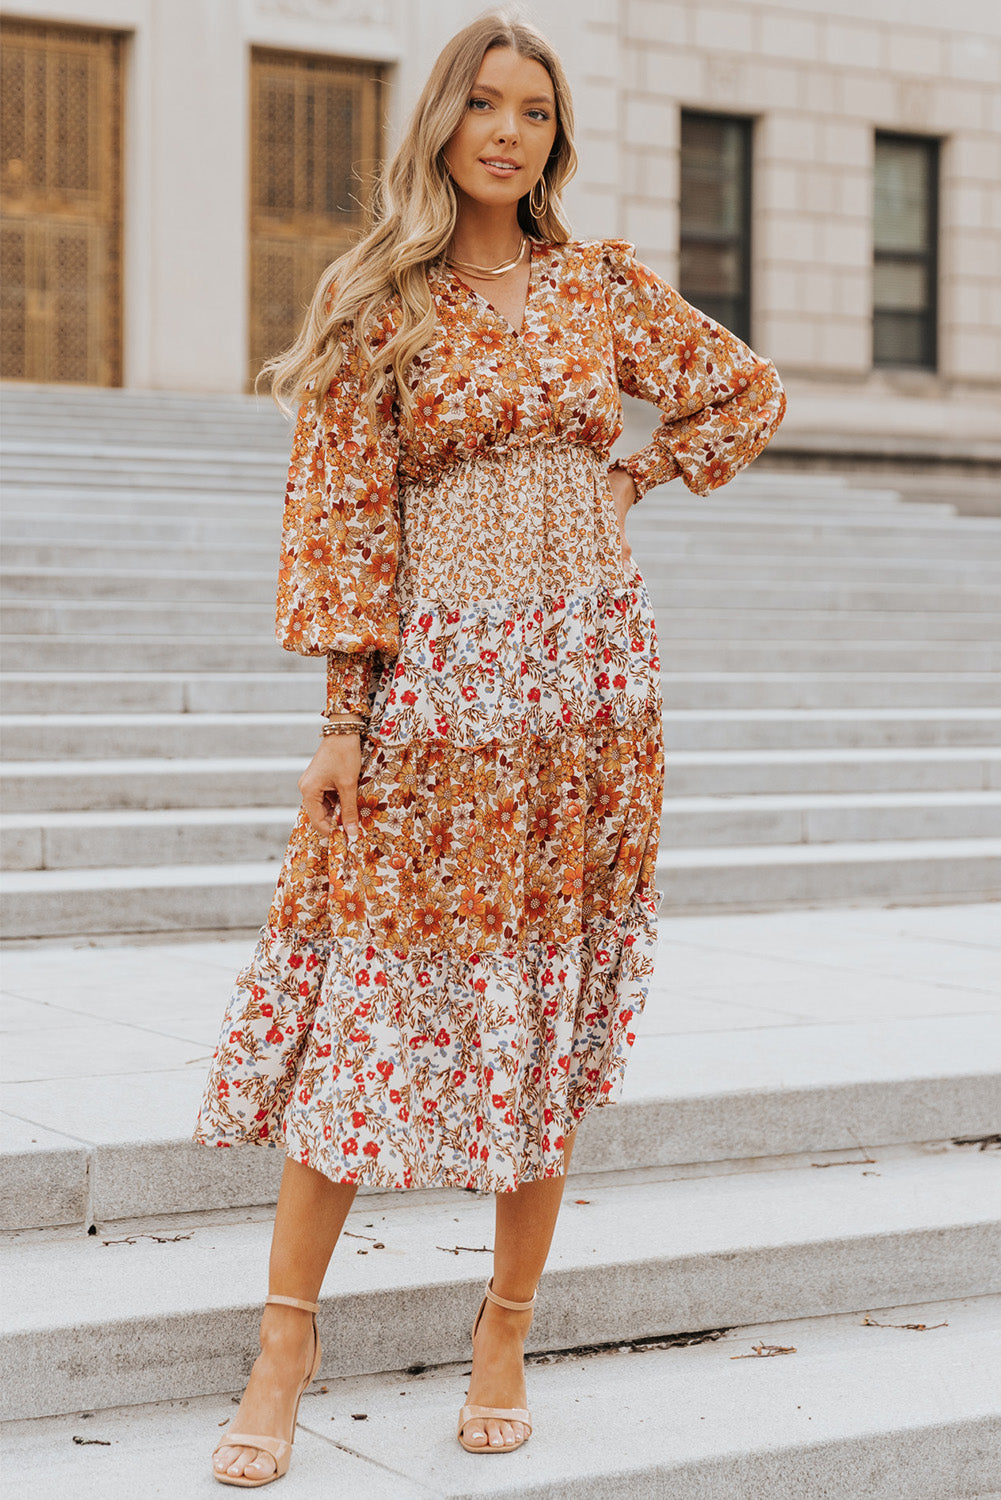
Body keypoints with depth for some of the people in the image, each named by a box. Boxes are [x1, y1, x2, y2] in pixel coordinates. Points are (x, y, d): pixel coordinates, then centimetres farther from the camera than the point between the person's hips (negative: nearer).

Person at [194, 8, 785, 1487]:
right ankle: (287, 1343, 6)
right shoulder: (375, 301, 1)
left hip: (589, 669, 3)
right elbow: (343, 510, -3)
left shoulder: (602, 284, 8)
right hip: (435, 671, -2)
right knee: (372, 991, -4)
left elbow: (748, 390, 21)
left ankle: (507, 1332, 17)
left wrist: (631, 480, 9)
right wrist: (344, 713, -9)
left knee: (552, 1005, 6)